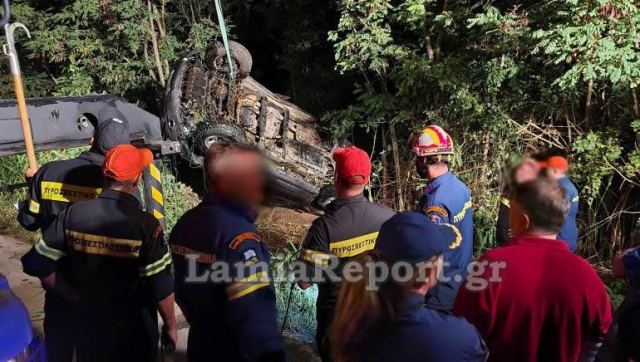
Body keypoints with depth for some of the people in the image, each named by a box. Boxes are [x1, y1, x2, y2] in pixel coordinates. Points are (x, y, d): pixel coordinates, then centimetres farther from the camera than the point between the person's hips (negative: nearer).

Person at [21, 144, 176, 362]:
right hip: (133, 330, -3)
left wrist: (75, 297, 1)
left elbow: (38, 264, -7)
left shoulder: (73, 214, -11)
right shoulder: (145, 224, -21)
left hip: (87, 323, 4)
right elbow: (161, 287, -19)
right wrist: (170, 326, -4)